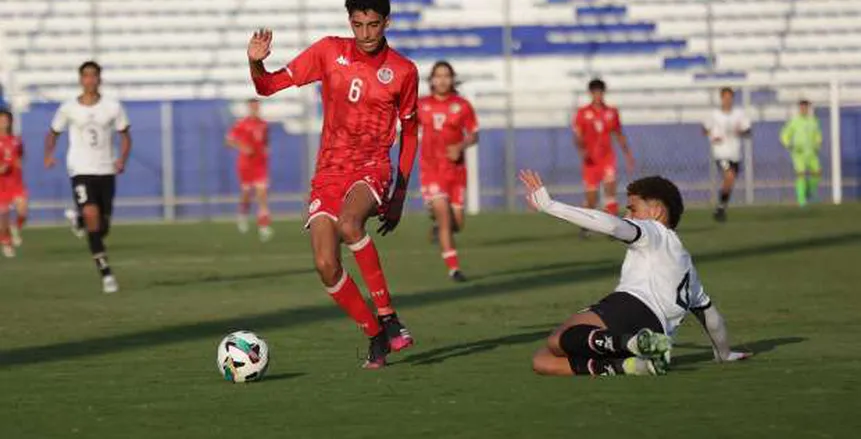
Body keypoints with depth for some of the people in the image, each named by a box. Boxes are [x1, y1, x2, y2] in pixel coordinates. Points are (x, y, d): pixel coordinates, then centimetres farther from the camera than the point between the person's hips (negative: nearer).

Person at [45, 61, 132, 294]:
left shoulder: (112, 107, -1)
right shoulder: (68, 108, -1)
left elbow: (125, 135, 7)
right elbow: (53, 133, 12)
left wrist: (122, 159, -10)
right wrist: (49, 154, -7)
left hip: (106, 171, 2)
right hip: (81, 171, -2)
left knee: (103, 226, 6)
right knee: (91, 214, -23)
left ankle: (79, 220, 45)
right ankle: (105, 272, -16)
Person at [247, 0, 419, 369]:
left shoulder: (403, 71, -1)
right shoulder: (329, 52, 2)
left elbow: (409, 132, 11)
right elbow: (269, 86, 5)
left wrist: (400, 194, 9)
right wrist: (256, 63, -18)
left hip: (372, 169, -3)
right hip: (329, 172, 3)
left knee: (348, 223, -35)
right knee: (326, 266, -12)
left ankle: (388, 318, -27)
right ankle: (377, 337, 7)